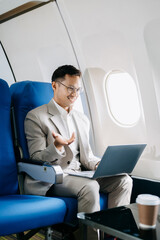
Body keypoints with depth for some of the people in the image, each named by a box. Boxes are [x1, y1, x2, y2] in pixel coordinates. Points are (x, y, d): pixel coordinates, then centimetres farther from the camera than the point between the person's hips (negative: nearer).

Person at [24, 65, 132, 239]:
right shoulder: (35, 117, -4)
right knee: (89, 186, -34)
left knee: (123, 180, -13)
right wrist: (57, 146, -28)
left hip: (78, 175, 7)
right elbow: (36, 159, -8)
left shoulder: (82, 119, 17)